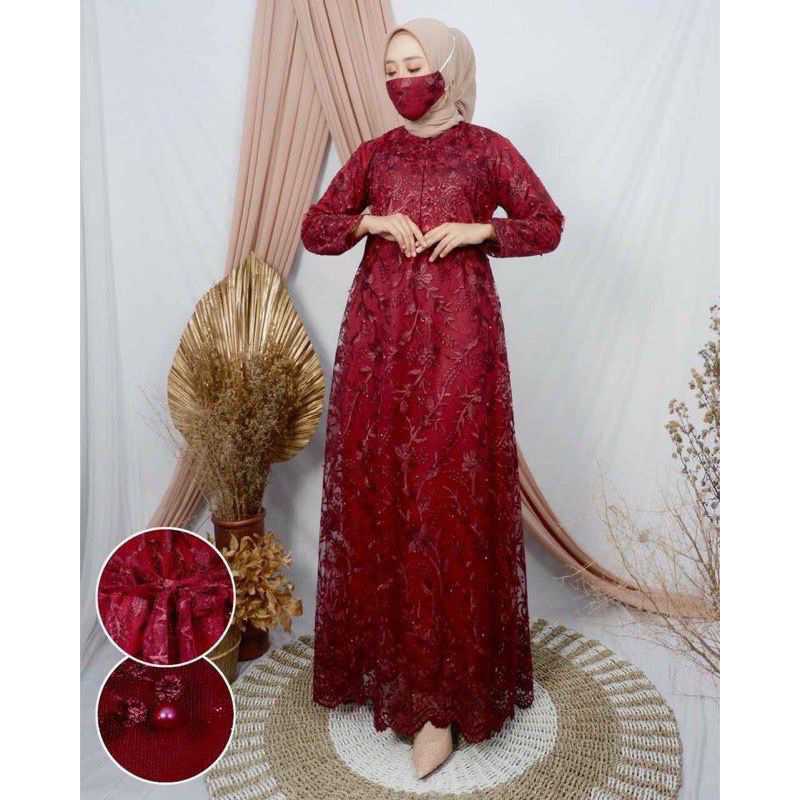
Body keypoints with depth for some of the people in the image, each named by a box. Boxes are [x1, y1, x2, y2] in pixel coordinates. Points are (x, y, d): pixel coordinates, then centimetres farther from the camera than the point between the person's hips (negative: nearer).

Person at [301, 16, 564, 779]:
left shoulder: (486, 149, 5)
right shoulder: (373, 153, 14)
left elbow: (548, 225, 6)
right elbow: (315, 230, 12)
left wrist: (477, 230, -9)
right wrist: (373, 220, -6)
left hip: (455, 339, -3)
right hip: (378, 337, 4)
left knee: (449, 495, -5)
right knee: (377, 491, 5)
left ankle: (445, 691, 5)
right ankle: (386, 648, 24)